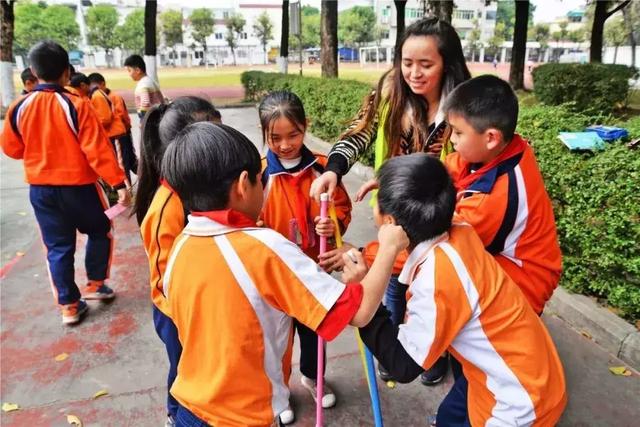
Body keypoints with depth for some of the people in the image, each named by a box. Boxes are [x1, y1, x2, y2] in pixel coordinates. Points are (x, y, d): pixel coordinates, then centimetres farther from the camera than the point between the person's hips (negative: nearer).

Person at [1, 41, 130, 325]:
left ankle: (69, 305, 18)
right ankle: (95, 284, 26)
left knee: (57, 246, 13)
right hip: (78, 186, -4)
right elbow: (98, 151, -19)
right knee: (100, 232, 21)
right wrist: (119, 183, -14)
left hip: (40, 189, 4)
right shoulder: (77, 105, -16)